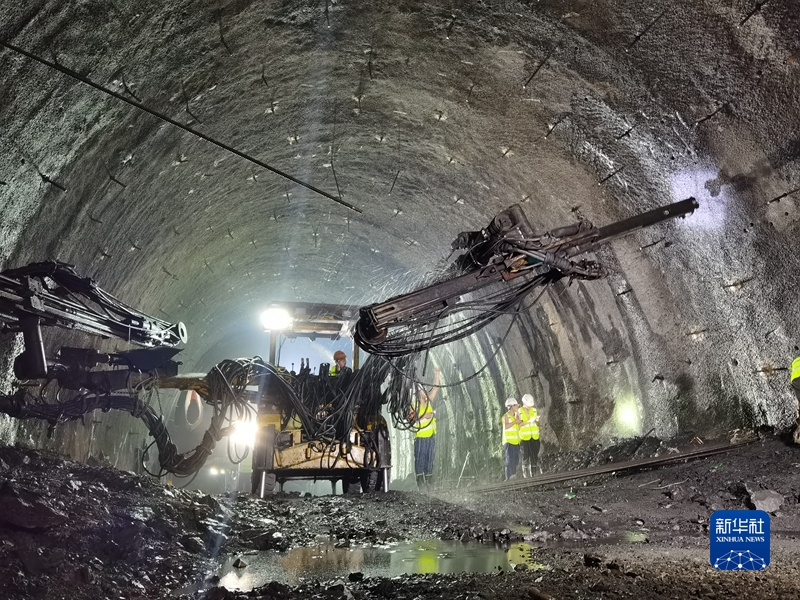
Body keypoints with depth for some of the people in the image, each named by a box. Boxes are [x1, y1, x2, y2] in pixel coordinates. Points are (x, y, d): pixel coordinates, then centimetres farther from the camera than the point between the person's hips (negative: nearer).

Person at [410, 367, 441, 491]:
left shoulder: (428, 401, 12)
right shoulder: (414, 406, -4)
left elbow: (435, 388, 16)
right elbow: (411, 419, -16)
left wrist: (437, 375, 13)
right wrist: (424, 416, -17)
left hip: (431, 436, 6)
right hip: (420, 437, -6)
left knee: (430, 459, 9)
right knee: (420, 459, -5)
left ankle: (429, 482, 15)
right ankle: (420, 482, -3)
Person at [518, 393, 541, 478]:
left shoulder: (534, 410, 9)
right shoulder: (519, 412, -2)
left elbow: (538, 424, 14)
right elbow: (518, 425, -11)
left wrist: (536, 421, -9)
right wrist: (529, 421, -20)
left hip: (535, 437, 4)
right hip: (524, 437, -4)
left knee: (535, 456, 5)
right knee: (525, 457, -3)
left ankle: (533, 475, 13)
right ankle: (526, 476, 1)